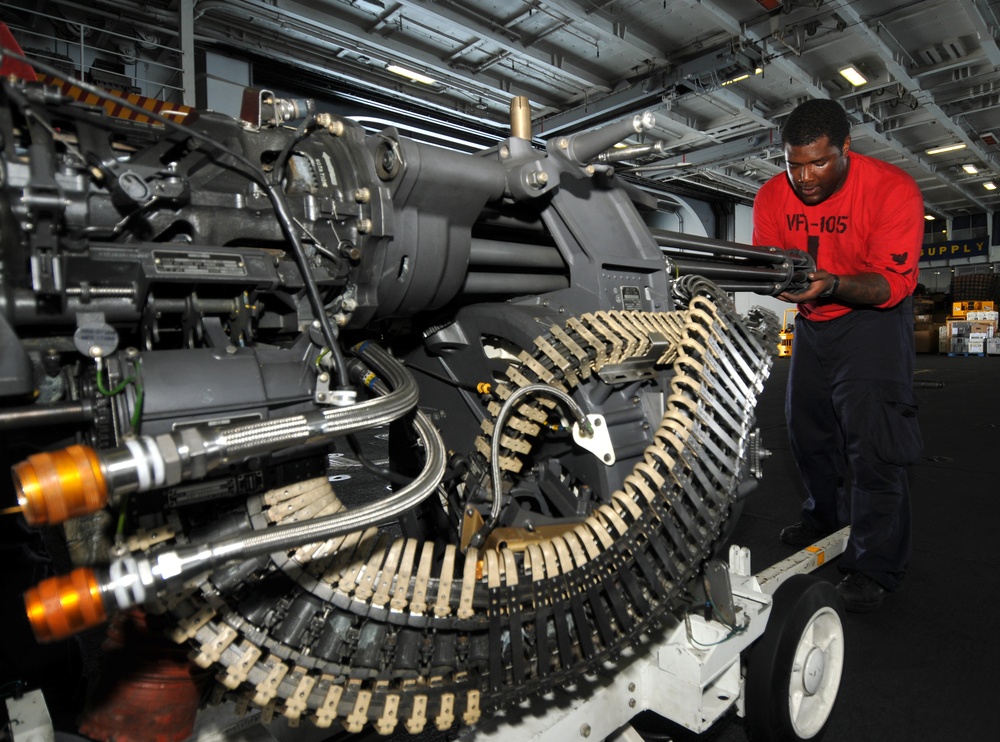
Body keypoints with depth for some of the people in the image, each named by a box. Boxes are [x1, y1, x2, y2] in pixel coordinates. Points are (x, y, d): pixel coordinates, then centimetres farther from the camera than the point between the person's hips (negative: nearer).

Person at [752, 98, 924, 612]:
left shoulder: (892, 190, -22)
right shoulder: (773, 196, -9)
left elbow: (895, 283, -25)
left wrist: (832, 285, -43)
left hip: (874, 316, -5)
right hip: (812, 320, 6)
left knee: (871, 437, -11)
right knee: (807, 427, 14)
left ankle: (876, 565, 1)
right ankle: (825, 520, 37)